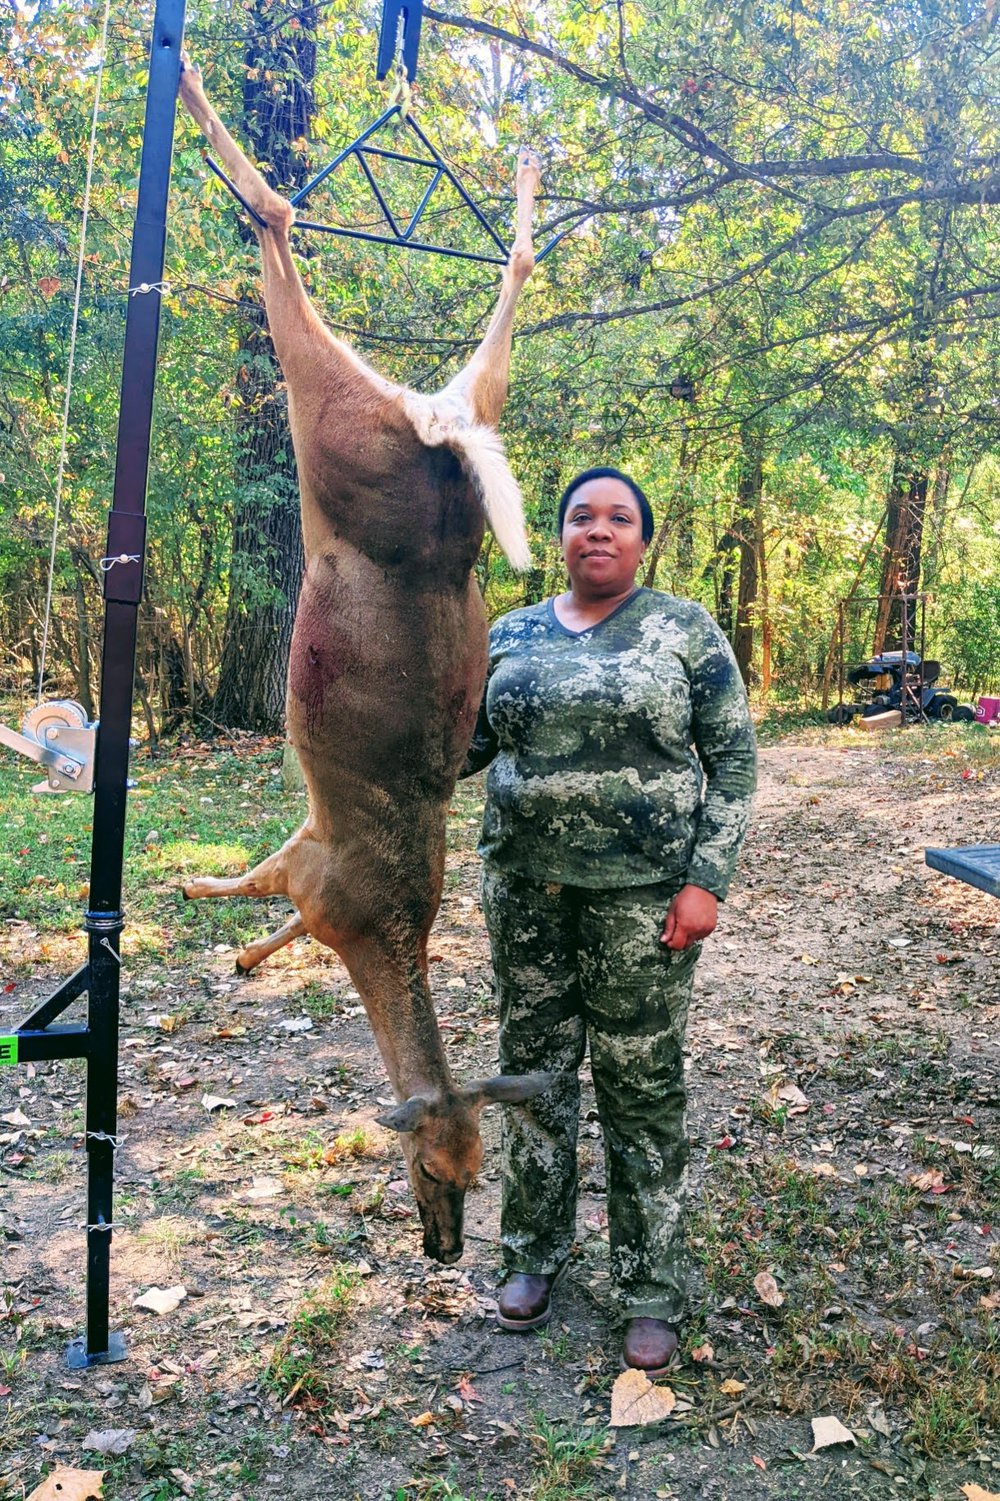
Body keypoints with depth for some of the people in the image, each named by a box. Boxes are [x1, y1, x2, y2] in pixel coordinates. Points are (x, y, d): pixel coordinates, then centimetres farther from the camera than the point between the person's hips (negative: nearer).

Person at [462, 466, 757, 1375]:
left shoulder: (684, 629, -2)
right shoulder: (512, 635, 8)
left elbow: (733, 757, -3)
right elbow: (462, 744, 12)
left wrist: (707, 882, -11)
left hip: (641, 892, -3)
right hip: (525, 884, 4)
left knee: (642, 1086, 5)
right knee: (535, 1069, 13)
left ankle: (654, 1290, 24)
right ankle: (536, 1252, 34)